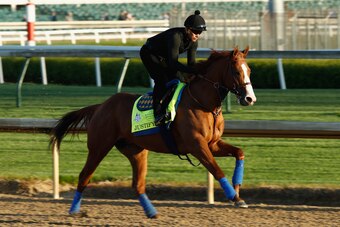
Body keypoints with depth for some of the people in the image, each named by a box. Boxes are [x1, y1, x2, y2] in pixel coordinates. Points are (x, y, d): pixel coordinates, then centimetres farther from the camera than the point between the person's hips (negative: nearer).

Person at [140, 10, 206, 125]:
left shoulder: (193, 41, -14)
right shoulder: (176, 36, -38)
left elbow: (191, 63, -8)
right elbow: (173, 63, -43)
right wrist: (195, 71, -50)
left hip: (164, 58, 8)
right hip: (149, 54, -8)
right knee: (161, 79, -25)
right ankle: (158, 113, -24)